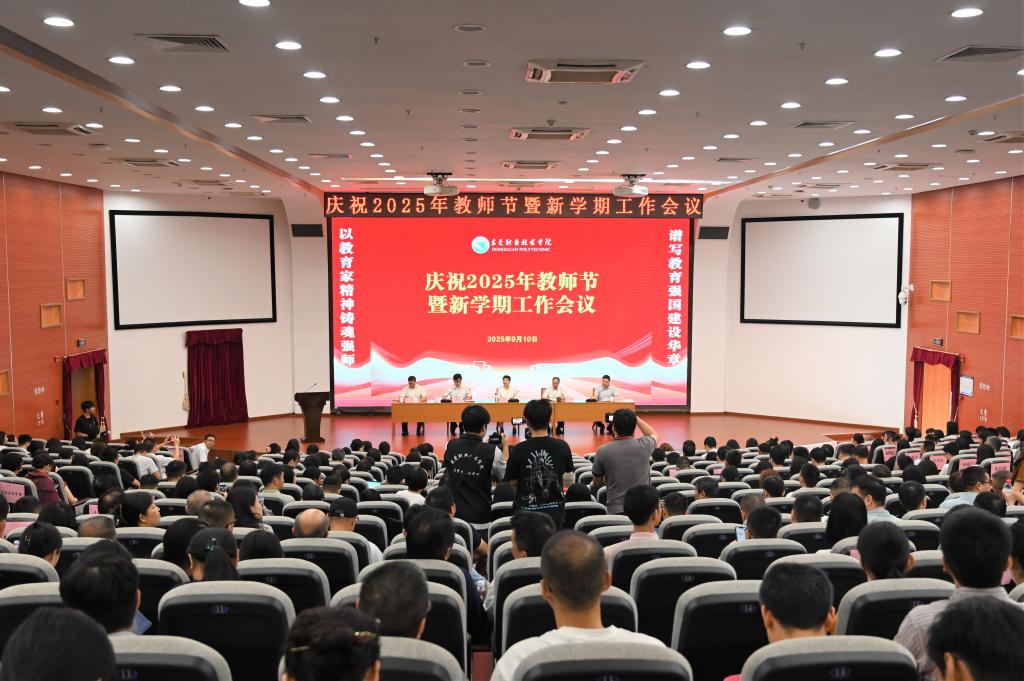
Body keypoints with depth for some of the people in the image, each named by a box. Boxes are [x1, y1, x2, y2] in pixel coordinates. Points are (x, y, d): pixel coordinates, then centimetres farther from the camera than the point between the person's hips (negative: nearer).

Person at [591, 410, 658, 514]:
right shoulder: (644, 445, -5)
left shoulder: (602, 451, -7)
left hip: (615, 510, -1)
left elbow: (597, 484, 8)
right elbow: (653, 434, 22)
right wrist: (635, 418, 22)